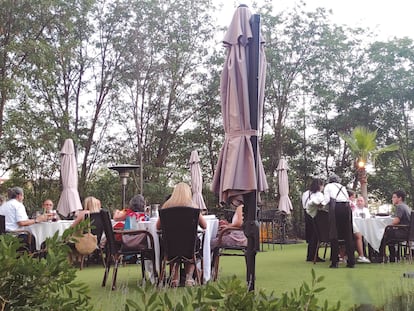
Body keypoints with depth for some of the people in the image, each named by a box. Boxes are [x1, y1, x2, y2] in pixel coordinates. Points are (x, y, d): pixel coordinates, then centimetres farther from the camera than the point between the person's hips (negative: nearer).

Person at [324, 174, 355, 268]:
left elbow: (327, 200, 2)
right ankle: (351, 261, 4)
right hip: (347, 207, 4)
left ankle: (334, 261, -2)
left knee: (334, 234, 1)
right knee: (348, 235, 7)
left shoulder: (328, 186, 16)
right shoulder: (343, 187, 28)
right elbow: (348, 200, 18)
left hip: (335, 207, -4)